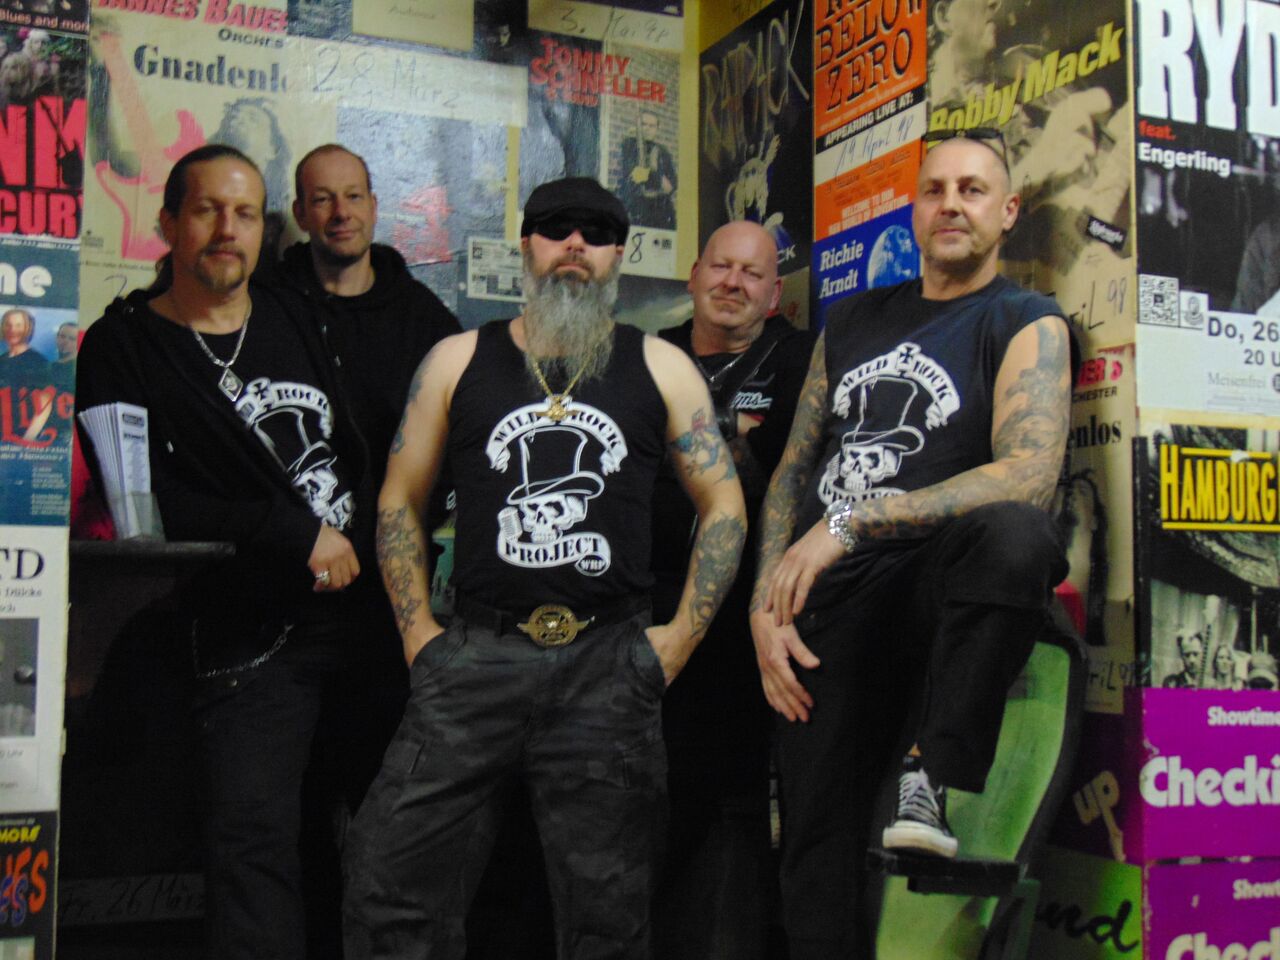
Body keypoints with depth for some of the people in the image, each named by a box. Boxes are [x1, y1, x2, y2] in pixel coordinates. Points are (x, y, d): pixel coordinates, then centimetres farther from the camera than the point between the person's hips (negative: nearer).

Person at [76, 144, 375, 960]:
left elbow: (361, 454, 17)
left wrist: (355, 543, 1)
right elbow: (146, 503, -10)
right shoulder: (122, 347, 1)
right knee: (256, 838, -9)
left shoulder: (292, 320, 17)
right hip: (250, 637, -4)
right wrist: (294, 533, -13)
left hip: (361, 603, 5)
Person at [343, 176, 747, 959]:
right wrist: (419, 632, 4)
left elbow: (724, 504, 10)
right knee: (392, 892, -4)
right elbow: (400, 499, 13)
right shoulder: (458, 362, 10)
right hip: (475, 657, 1)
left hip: (609, 666, 0)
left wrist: (680, 637, 2)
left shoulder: (660, 368, 9)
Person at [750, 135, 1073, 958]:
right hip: (825, 601, 4)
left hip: (931, 581, -4)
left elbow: (1029, 475, -18)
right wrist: (767, 605, 0)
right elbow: (794, 468, 15)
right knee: (818, 857, 1)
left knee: (1015, 535, -38)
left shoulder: (1028, 325, 0)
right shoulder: (853, 321, 17)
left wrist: (850, 524, -22)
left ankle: (932, 777, -24)